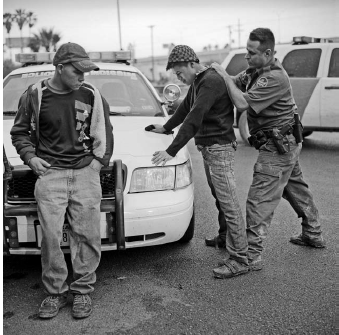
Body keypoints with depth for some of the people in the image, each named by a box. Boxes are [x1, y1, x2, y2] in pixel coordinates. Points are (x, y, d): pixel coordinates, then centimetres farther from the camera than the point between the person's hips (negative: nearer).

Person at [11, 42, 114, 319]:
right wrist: (29, 156, 0)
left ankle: (83, 290, 14)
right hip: (50, 173, -1)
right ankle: (55, 292, 11)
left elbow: (104, 132, 14)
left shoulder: (91, 95, 6)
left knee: (87, 235, 0)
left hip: (85, 173, 1)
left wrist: (99, 160, 4)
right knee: (51, 236, -5)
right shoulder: (35, 95, 3)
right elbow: (19, 132, 14)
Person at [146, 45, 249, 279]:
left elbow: (194, 119, -26)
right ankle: (225, 237, 37)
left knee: (229, 204, -9)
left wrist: (171, 152, -27)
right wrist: (166, 128, 40)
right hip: (207, 147, 10)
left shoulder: (211, 81, -20)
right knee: (219, 198, 20)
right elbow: (186, 108, 30)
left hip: (219, 148, -10)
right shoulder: (198, 82, 14)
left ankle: (240, 260, -5)